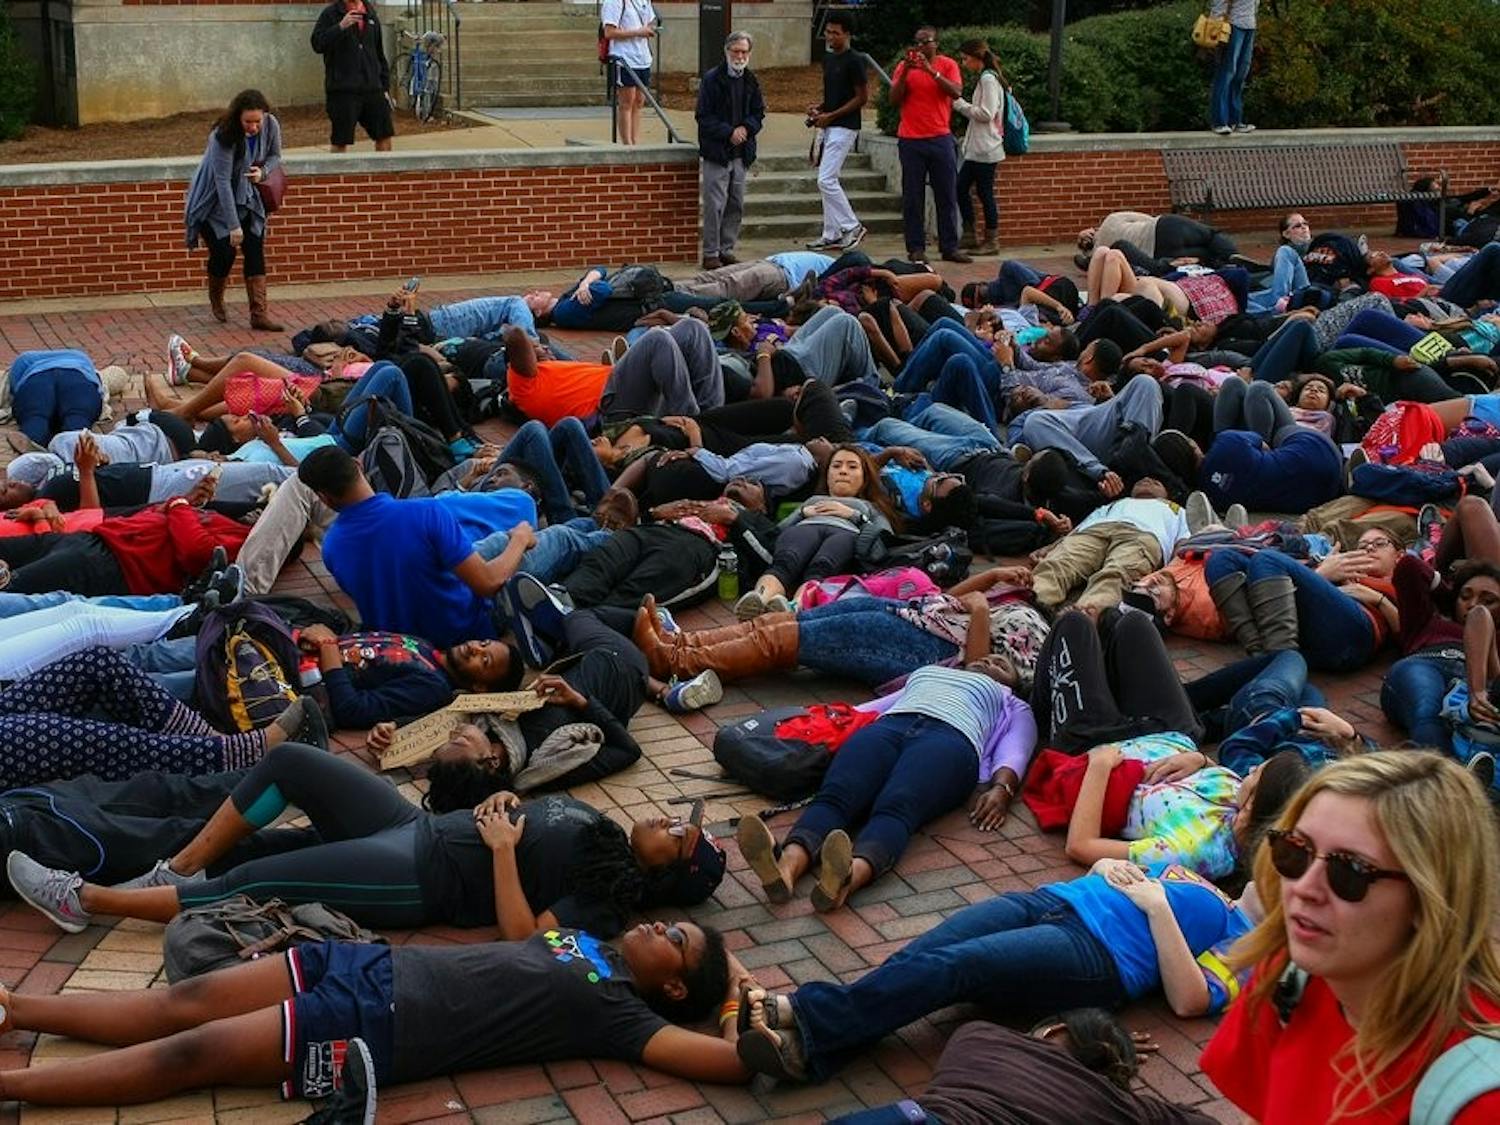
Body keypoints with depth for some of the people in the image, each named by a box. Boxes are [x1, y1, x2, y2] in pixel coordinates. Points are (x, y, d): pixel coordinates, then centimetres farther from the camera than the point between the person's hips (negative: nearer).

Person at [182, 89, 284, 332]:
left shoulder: (271, 125, -15)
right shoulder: (224, 136, -30)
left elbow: (275, 155, 4)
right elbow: (223, 181, -29)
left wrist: (263, 171, -20)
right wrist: (234, 226, -30)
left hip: (245, 197, 5)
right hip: (214, 200, -4)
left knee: (255, 250, -8)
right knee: (224, 252, -11)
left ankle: (259, 313, -8)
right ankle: (216, 300, 20)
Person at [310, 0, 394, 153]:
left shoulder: (371, 13, 13)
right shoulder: (330, 14, -1)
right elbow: (317, 44, -14)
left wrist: (385, 87, 13)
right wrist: (340, 26, -27)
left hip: (372, 89, 4)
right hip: (342, 89, -4)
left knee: (384, 136, 4)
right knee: (339, 142, 0)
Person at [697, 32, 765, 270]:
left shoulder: (750, 80, 10)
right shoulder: (712, 79, -7)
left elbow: (759, 112, 14)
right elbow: (704, 117, -9)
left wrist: (746, 128, -7)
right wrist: (729, 132, -17)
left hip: (741, 153, 6)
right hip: (716, 152, -6)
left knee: (736, 205, 9)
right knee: (715, 205, -6)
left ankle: (727, 249, 19)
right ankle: (710, 253, 1)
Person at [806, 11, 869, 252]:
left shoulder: (854, 61, -11)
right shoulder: (828, 59, 15)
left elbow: (862, 97, -13)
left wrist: (831, 115, -15)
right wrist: (818, 108, 4)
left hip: (844, 127, -9)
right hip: (827, 127, 9)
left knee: (826, 180, -13)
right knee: (828, 182, 9)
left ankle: (853, 227, -3)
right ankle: (831, 235, 13)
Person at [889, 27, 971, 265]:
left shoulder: (947, 65, 3)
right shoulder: (904, 66, 6)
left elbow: (956, 92, -13)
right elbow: (894, 100, -2)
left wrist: (931, 70, -20)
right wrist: (906, 72, -13)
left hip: (940, 138, 0)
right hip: (910, 140, 0)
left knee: (947, 195, 2)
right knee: (913, 197, 0)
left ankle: (949, 247, 7)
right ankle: (916, 248, 4)